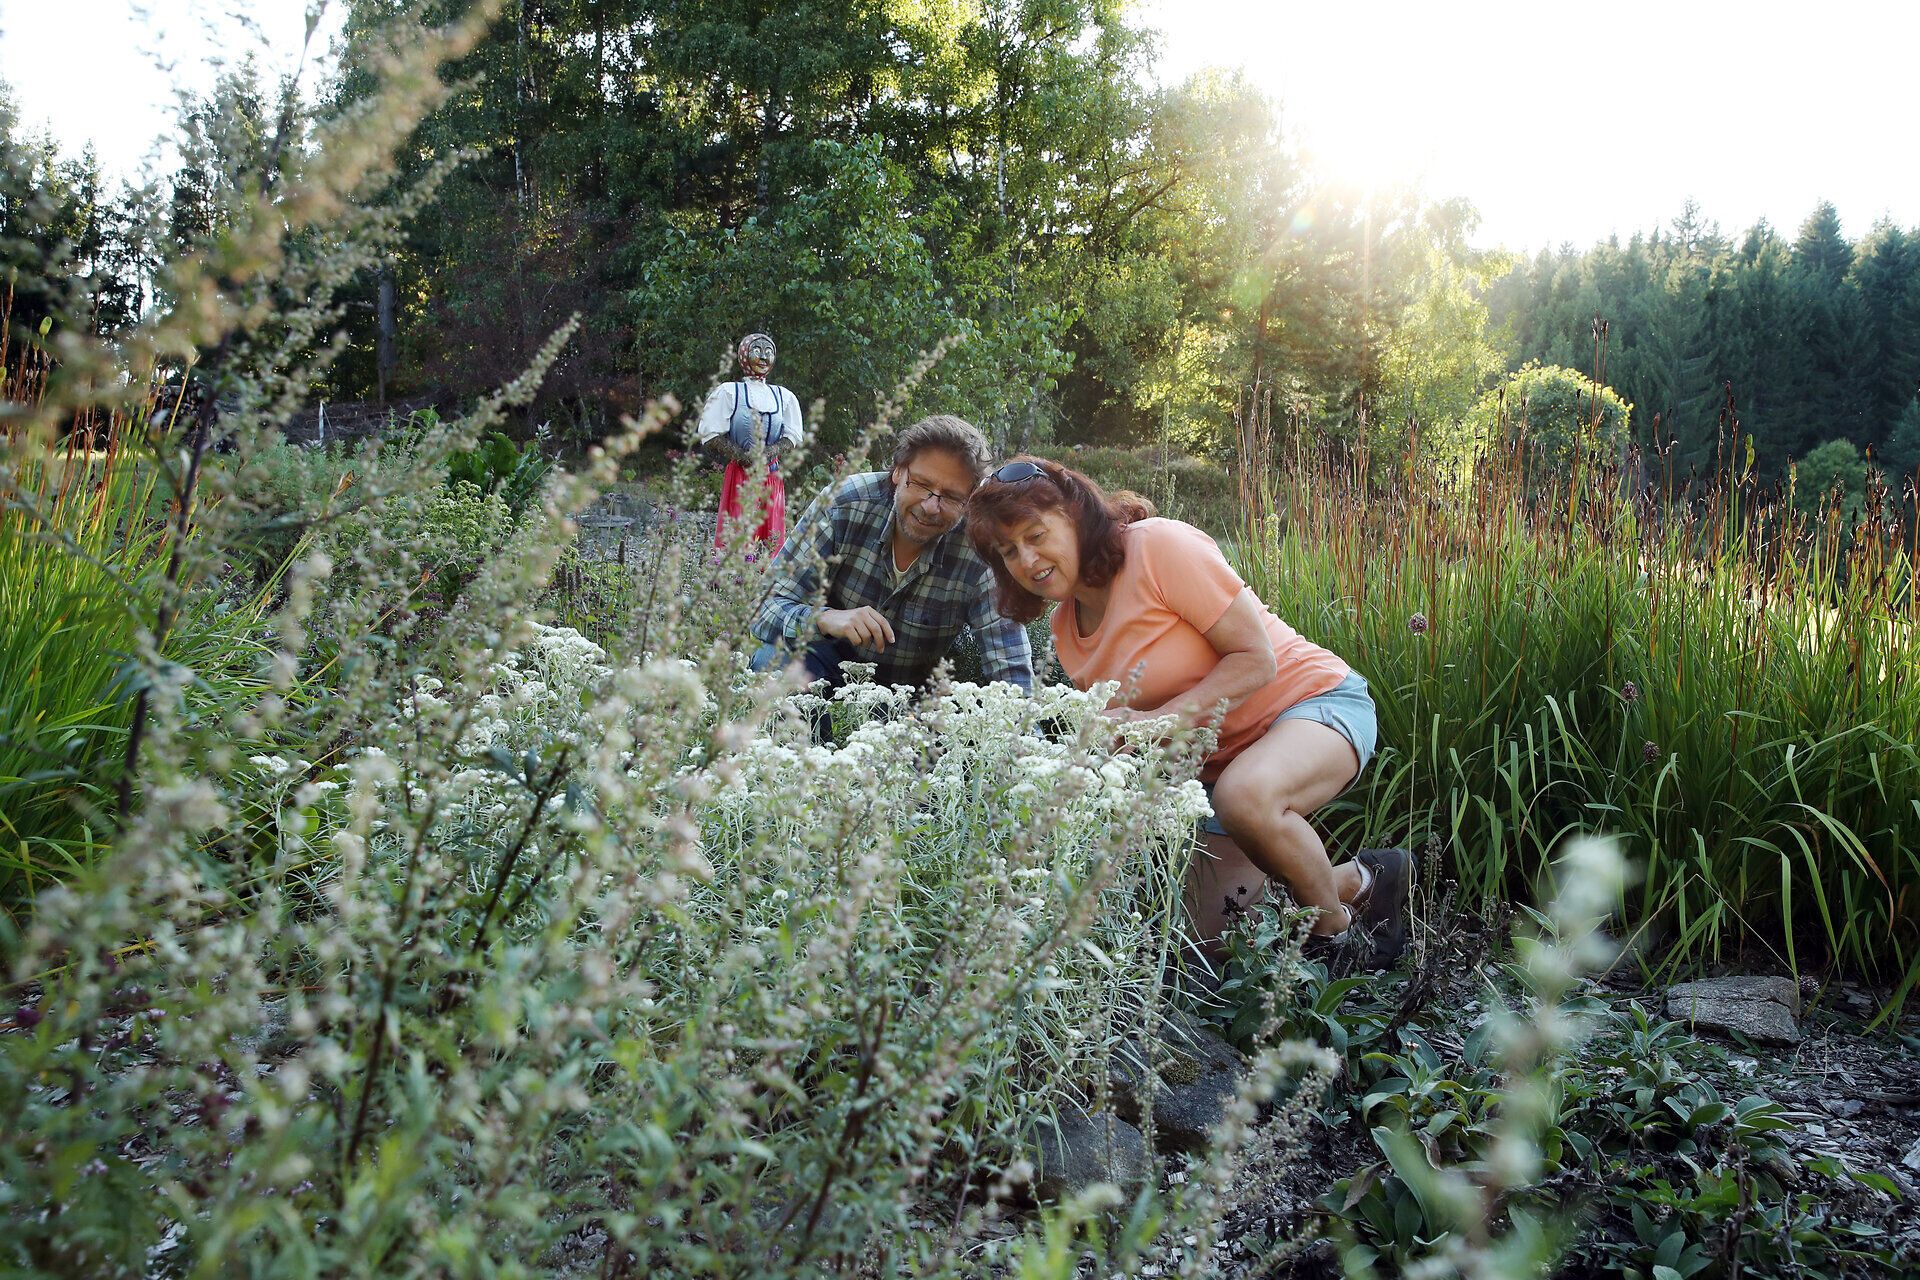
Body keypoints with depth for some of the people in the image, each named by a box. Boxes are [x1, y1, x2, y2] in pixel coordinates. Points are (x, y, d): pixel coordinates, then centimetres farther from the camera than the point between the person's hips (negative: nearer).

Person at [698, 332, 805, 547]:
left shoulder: (783, 397, 16)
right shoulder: (728, 392, 3)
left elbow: (793, 436, 10)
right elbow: (710, 435, -4)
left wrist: (768, 453, -9)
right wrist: (743, 456, -14)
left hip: (772, 476, 4)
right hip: (739, 475, -4)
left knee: (772, 539, 0)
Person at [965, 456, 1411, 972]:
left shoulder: (1158, 547, -20)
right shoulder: (1066, 631, 2)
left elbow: (1256, 658, -21)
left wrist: (1158, 722, -30)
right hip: (1219, 760, 8)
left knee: (1244, 797, -40)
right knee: (1210, 936, 4)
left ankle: (1337, 924, -12)